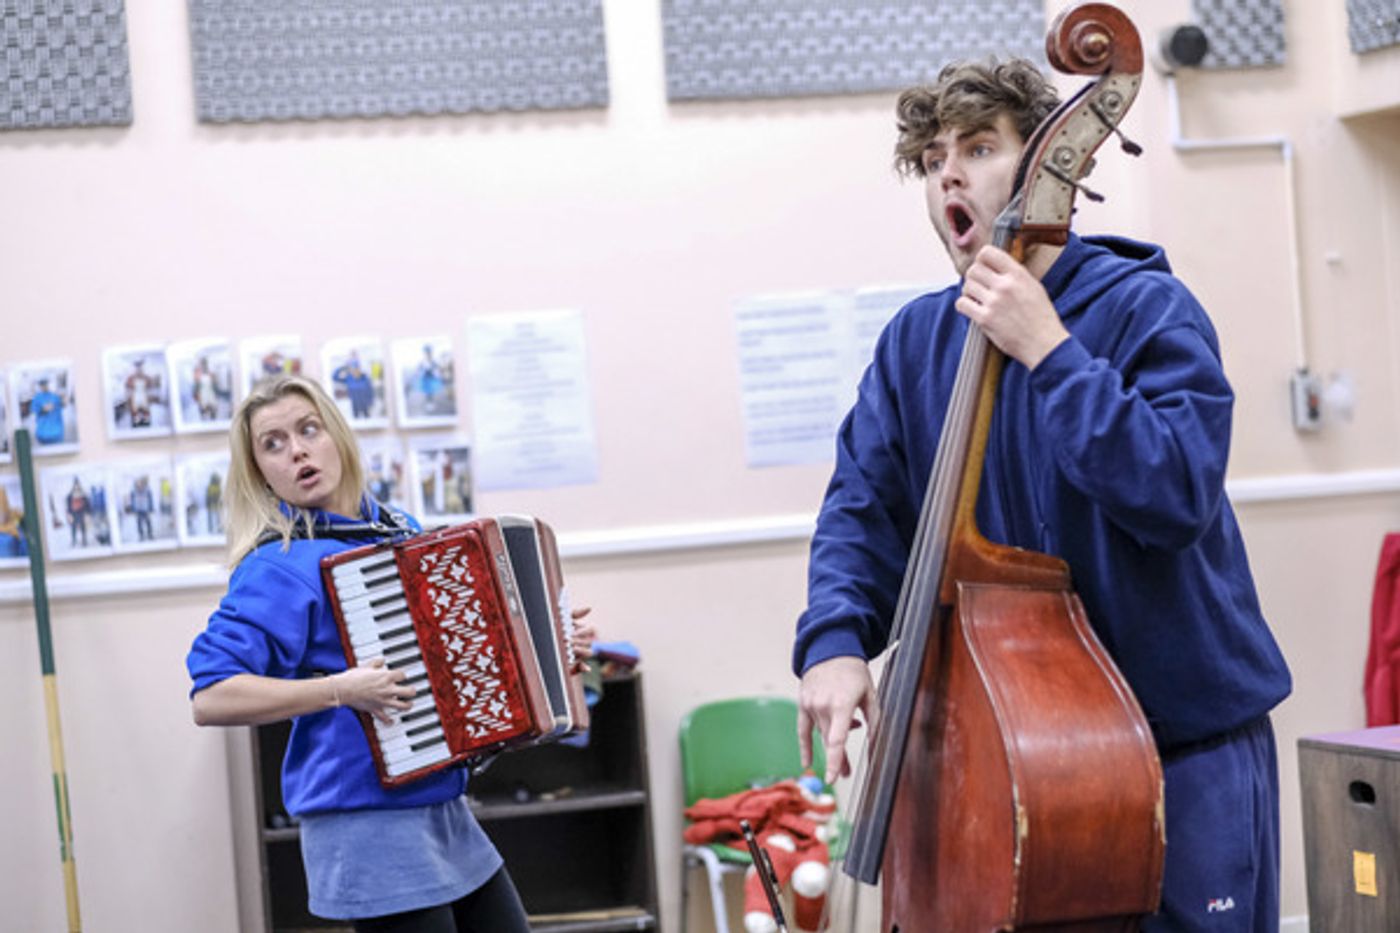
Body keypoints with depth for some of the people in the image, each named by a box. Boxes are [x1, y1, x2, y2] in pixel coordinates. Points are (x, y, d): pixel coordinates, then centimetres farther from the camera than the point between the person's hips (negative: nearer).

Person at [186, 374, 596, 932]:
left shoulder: (400, 529, 9)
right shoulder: (280, 565, -13)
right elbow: (210, 700, -23)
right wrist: (341, 690, -27)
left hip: (446, 811, 8)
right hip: (366, 828, -8)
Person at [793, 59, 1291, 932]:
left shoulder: (1146, 307, -11)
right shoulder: (915, 341, 5)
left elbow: (1180, 493, -24)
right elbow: (863, 507, 1)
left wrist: (1048, 351, -26)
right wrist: (835, 640, -17)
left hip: (1185, 742, -4)